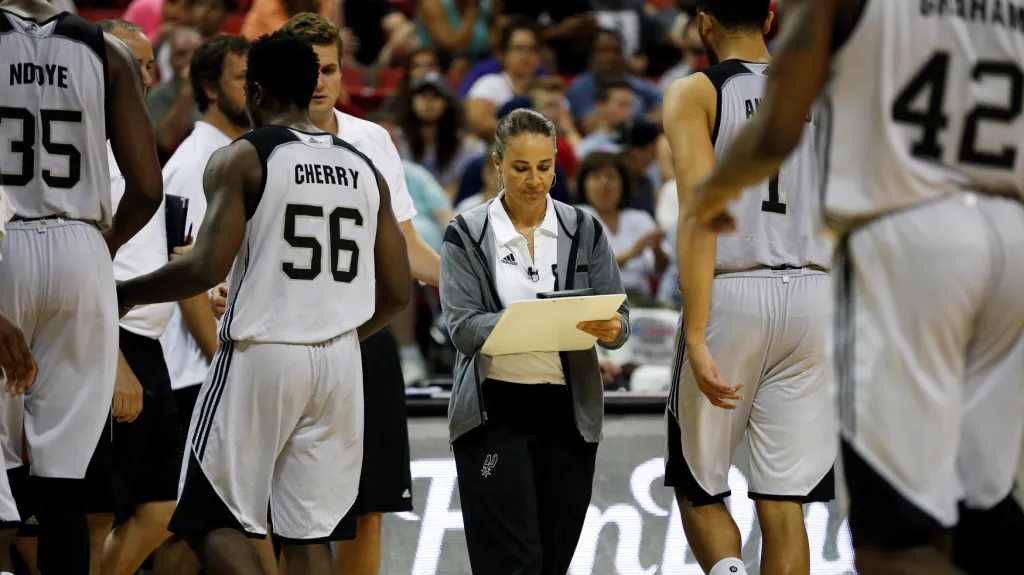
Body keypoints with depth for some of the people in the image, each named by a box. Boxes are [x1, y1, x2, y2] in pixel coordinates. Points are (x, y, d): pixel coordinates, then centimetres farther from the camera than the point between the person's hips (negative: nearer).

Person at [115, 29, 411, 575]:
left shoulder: (242, 158, -6)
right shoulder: (364, 168, 11)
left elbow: (207, 268, -16)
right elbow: (396, 291, 11)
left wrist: (122, 294, -2)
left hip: (260, 355, -5)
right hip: (339, 363, 5)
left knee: (212, 520, 4)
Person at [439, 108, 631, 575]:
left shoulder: (584, 231, 6)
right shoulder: (467, 235, -1)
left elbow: (619, 318, 3)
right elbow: (463, 328, -10)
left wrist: (611, 329, -22)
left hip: (568, 411, 3)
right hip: (495, 412, -3)